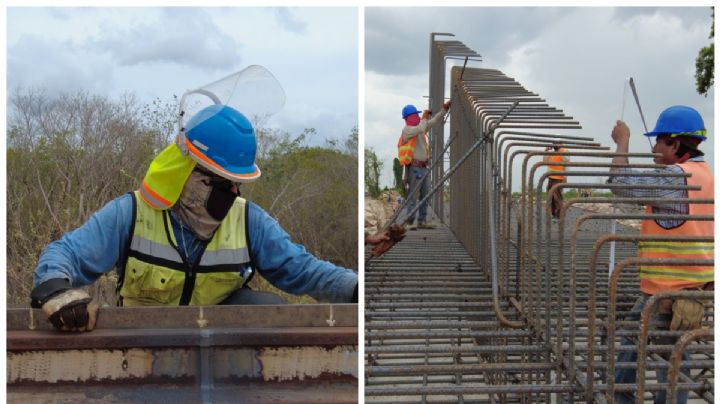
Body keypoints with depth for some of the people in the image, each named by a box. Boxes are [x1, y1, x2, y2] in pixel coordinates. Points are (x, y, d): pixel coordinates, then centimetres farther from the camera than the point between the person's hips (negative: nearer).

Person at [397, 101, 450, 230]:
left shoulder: (418, 127, 17)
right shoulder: (407, 129, -8)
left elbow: (435, 121, 22)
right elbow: (421, 129, -26)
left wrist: (445, 109, 14)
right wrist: (424, 118, -8)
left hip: (423, 167, 9)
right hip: (414, 167, -9)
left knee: (424, 196, 8)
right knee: (413, 195, -11)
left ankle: (422, 221, 11)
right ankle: (409, 221, -10)